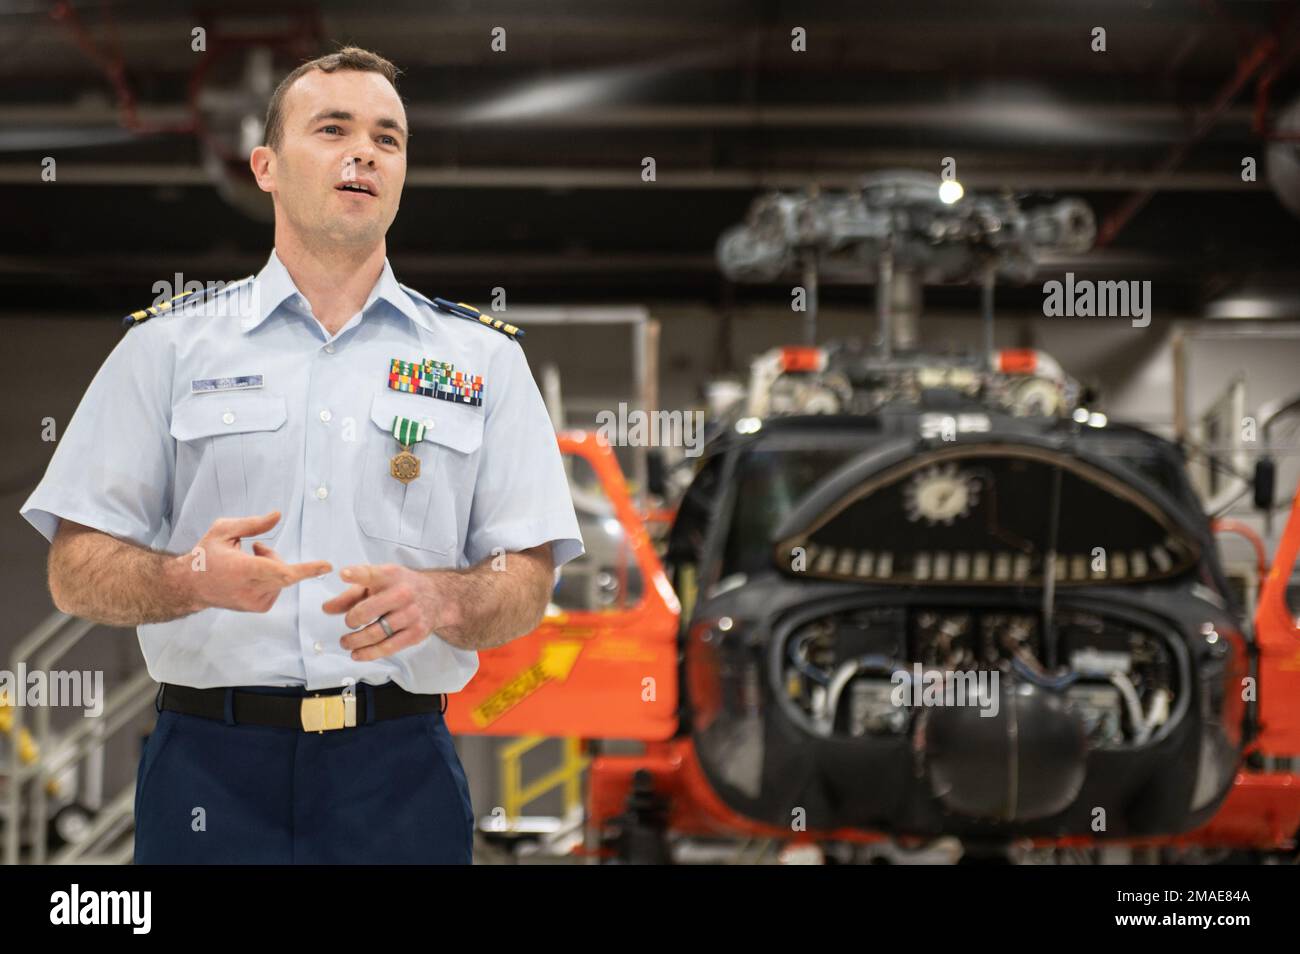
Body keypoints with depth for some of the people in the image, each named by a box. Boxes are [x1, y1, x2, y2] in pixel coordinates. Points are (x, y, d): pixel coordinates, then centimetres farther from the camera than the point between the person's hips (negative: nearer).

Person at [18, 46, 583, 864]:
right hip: (210, 772, 0)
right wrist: (191, 578, -17)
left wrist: (439, 600, -17)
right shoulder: (170, 344, 7)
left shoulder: (484, 358, 9)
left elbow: (527, 589, 4)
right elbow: (76, 572, 3)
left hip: (398, 769, 1)